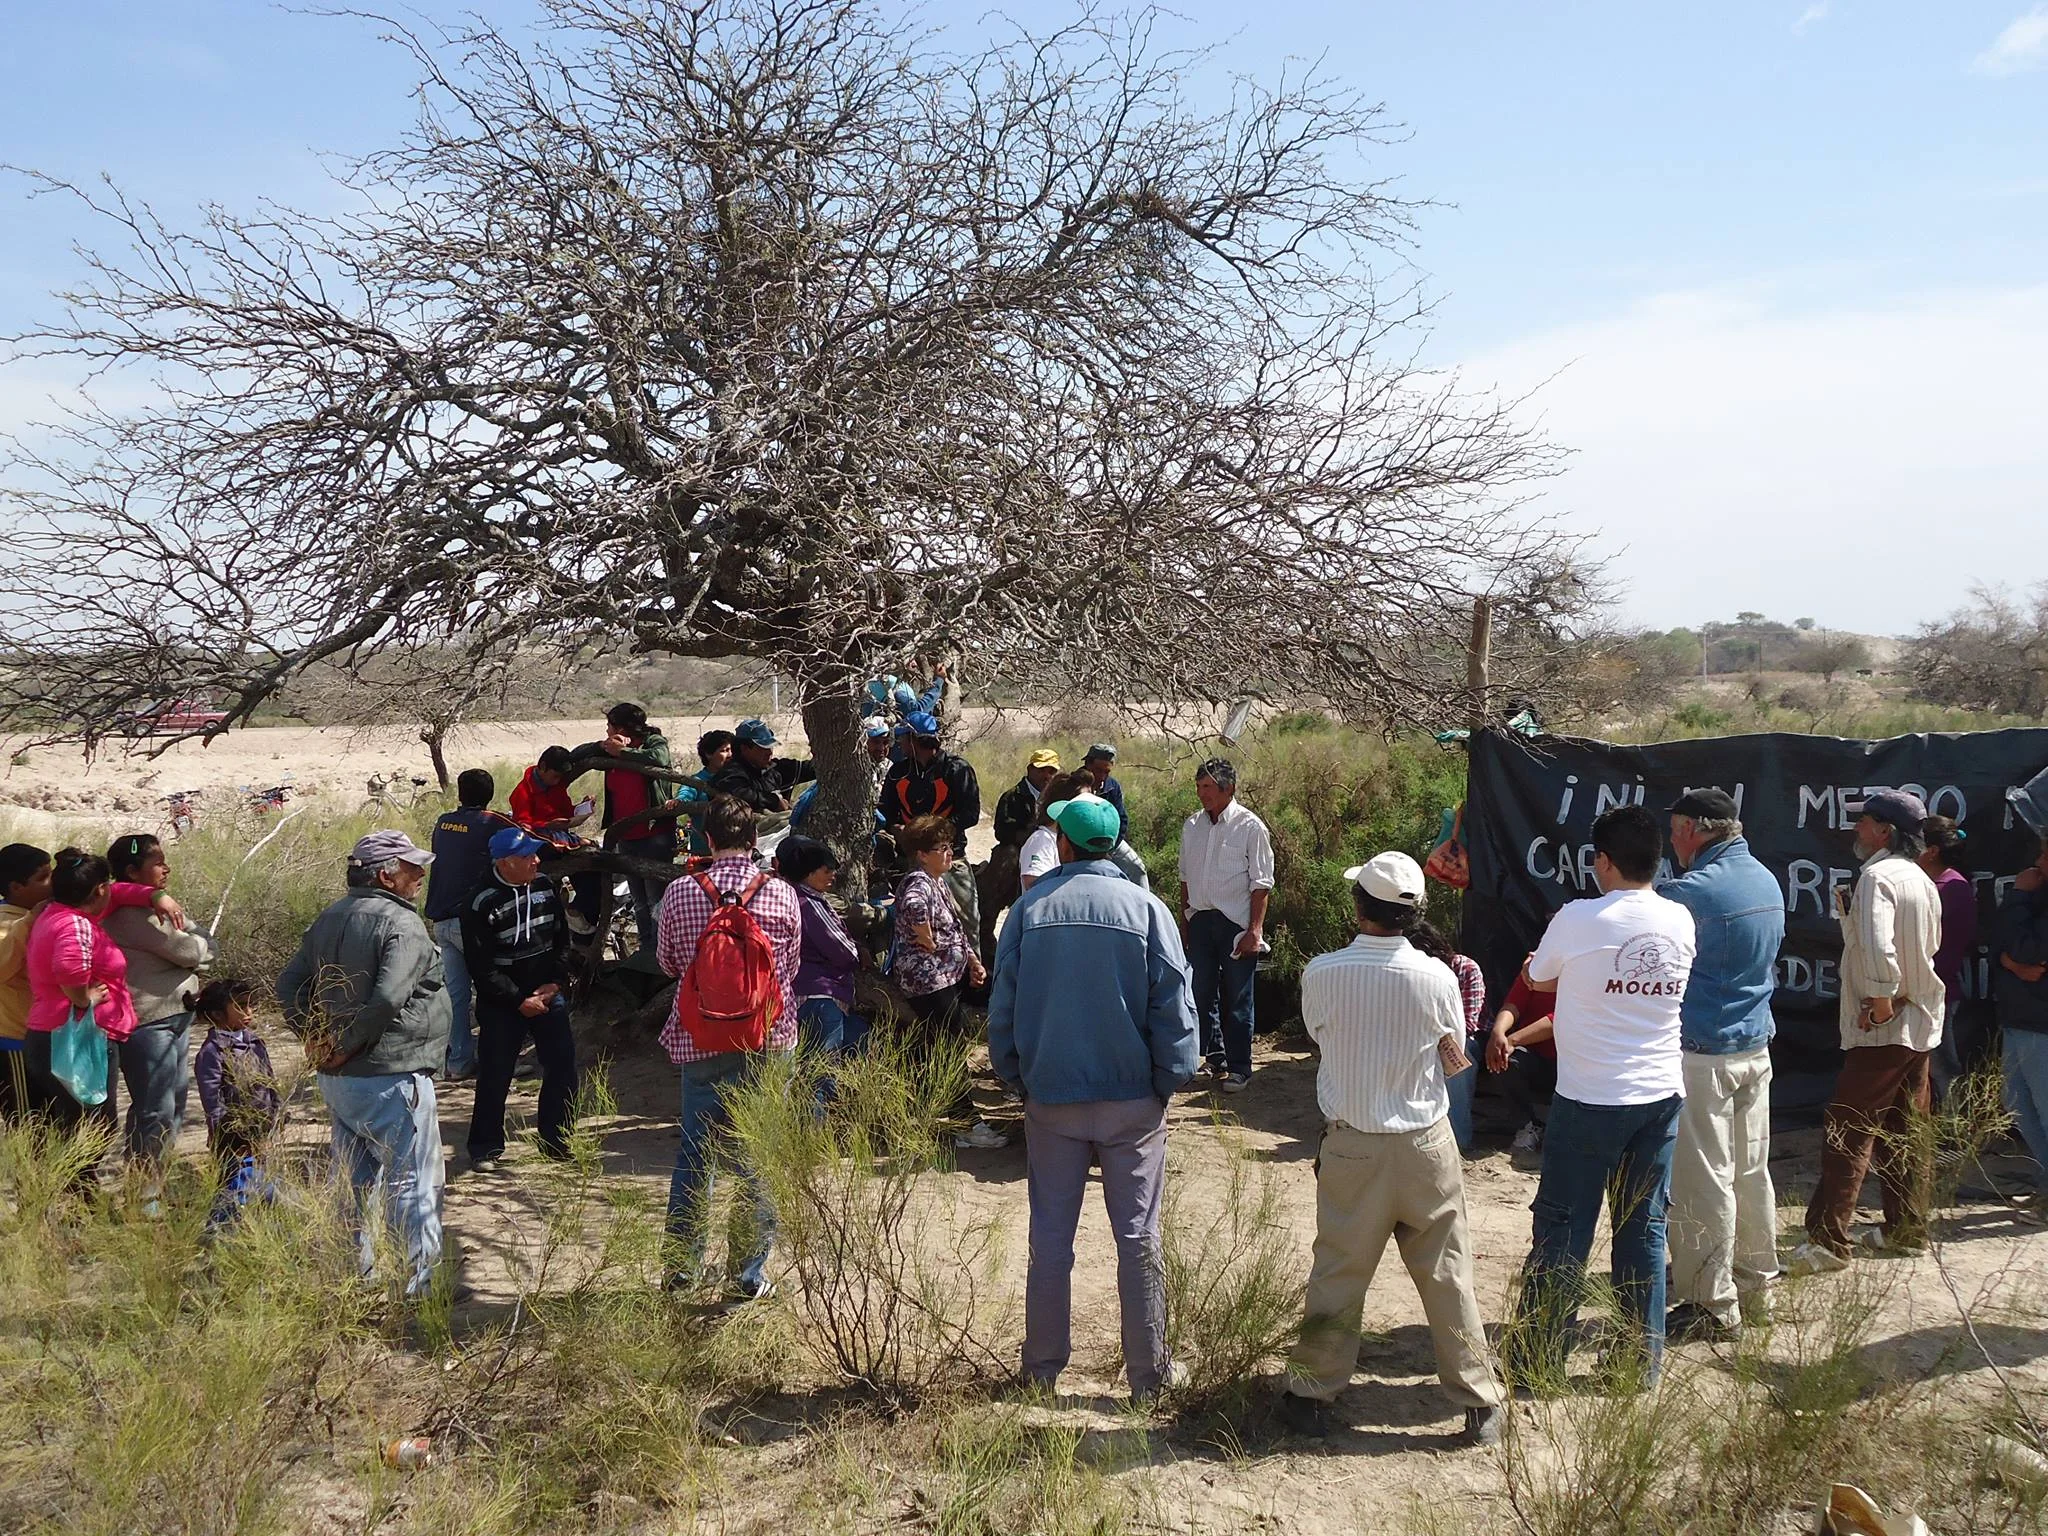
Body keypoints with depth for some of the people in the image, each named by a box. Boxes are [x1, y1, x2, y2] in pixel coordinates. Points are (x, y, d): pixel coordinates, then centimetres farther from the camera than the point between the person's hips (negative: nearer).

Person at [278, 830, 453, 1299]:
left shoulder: (329, 919, 10)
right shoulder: (401, 924, -17)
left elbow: (288, 984, 12)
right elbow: (388, 998, -29)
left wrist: (313, 1038, 7)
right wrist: (347, 1045, -16)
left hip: (337, 1080, 9)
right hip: (392, 1079, -8)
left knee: (353, 1180, 18)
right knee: (413, 1182, 1)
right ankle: (420, 1285, 6)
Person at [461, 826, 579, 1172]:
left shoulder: (546, 886, 1)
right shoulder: (481, 903, -15)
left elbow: (562, 940, 10)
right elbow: (481, 966, -13)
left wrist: (555, 983, -3)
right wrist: (519, 1001, -14)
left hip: (549, 994, 5)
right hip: (501, 1004, -5)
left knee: (562, 1068, 2)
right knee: (494, 1077, 2)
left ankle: (556, 1141, 15)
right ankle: (485, 1149, 15)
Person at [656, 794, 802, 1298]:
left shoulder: (680, 892, -5)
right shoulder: (782, 894, -7)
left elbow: (668, 964, 8)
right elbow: (791, 965, 6)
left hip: (701, 1039, 1)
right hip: (768, 1039, -1)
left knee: (694, 1152, 15)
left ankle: (682, 1265, 25)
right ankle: (749, 1271, 13)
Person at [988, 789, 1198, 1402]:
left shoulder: (1029, 909, -4)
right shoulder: (1146, 909, -7)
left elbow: (1002, 1007, 0)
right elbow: (1174, 1009, -7)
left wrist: (1016, 1079, 12)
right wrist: (1167, 1083, 4)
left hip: (1051, 1098, 1)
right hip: (1131, 1099, -1)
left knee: (1050, 1238, 10)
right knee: (1138, 1237, 7)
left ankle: (1043, 1368, 19)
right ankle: (1149, 1372, 15)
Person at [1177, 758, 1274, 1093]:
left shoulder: (1250, 827, -8)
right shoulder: (1191, 826, 8)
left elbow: (1261, 884, -9)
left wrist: (1255, 931, -13)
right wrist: (1185, 915, 12)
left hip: (1235, 923, -5)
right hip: (1200, 921, 5)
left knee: (1237, 1000, 1)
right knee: (1201, 993, 10)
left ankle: (1239, 1068, 11)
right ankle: (1215, 1056, 26)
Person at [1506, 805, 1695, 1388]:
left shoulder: (1579, 920, -15)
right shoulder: (1681, 922, 0)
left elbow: (1537, 978, 2)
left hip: (1589, 1100, -4)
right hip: (1661, 1097, 5)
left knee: (1562, 1230, 5)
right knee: (1645, 1229, 13)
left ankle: (1538, 1359, 12)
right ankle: (1643, 1361, 21)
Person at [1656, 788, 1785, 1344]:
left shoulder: (1692, 891, -20)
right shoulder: (1768, 882, 8)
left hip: (1702, 1055, -9)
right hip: (1756, 1048, 9)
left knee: (1704, 1183, -2)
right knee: (1751, 1171, 17)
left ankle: (1715, 1309, 4)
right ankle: (1756, 1285, 28)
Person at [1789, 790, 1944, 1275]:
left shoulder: (1878, 876, -17)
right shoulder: (1923, 882, 12)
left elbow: (1877, 946, -31)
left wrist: (1881, 998, -18)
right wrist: (1847, 912, 8)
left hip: (1882, 1028, -9)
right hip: (1922, 1024, 9)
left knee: (1846, 1131, -6)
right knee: (1905, 1131, 16)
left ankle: (1827, 1239, -6)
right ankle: (1907, 1230, 24)